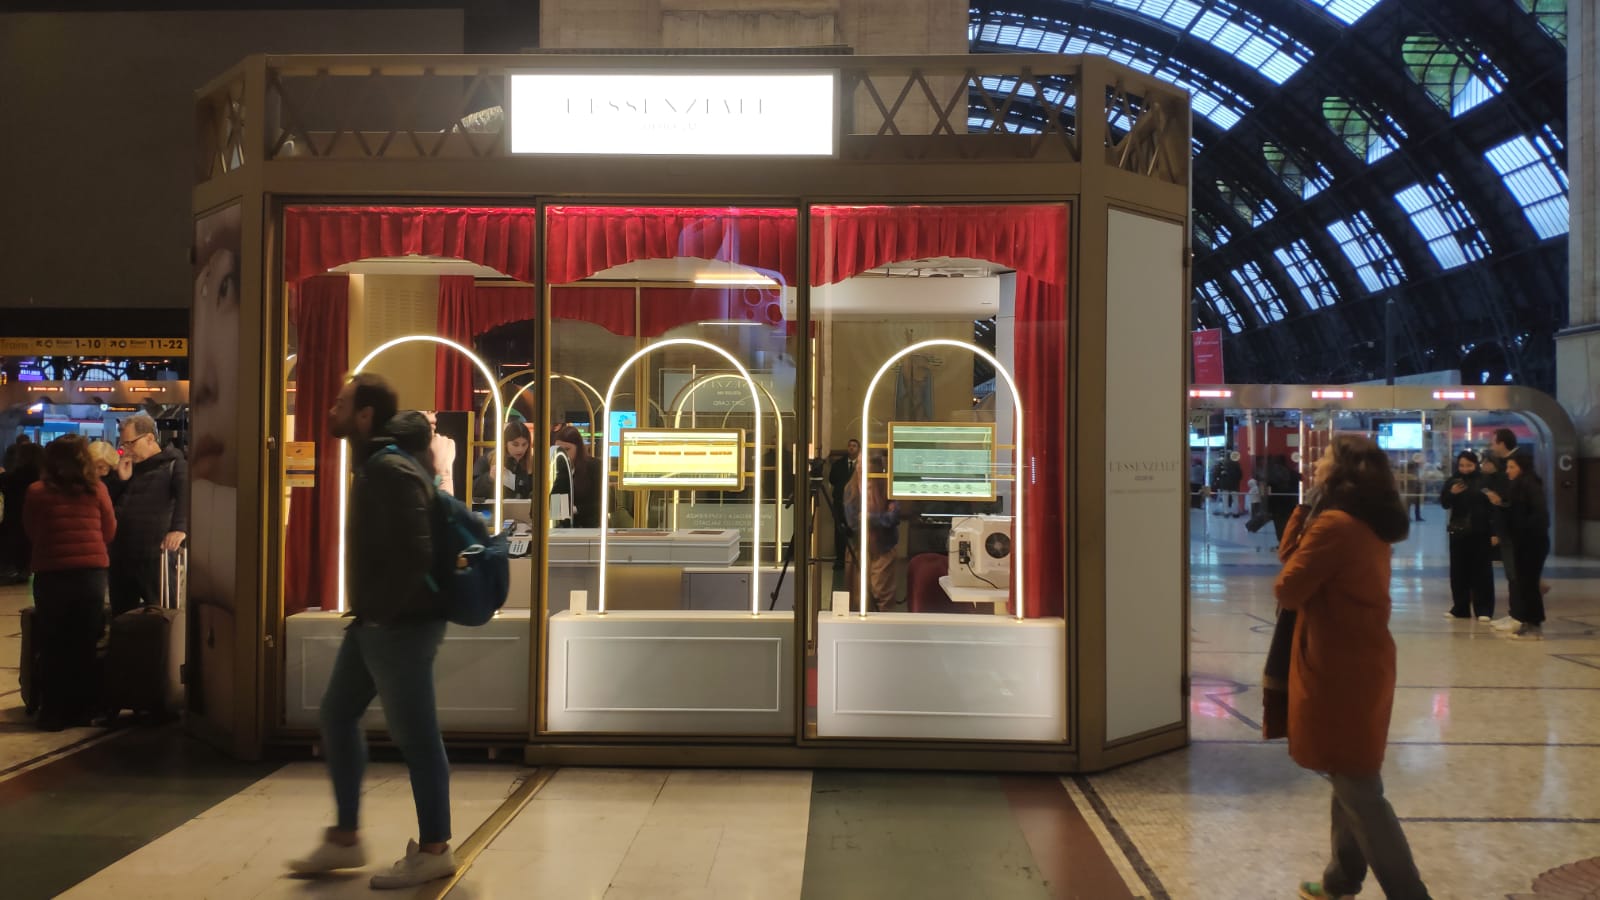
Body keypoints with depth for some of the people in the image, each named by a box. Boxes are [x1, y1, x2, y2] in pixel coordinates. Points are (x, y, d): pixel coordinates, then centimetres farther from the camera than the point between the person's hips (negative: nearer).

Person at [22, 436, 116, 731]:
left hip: (51, 574, -1)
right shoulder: (97, 490, -5)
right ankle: (82, 711, 16)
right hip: (91, 574, 1)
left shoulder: (37, 492, -7)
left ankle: (53, 714, 13)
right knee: (85, 648, 11)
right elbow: (109, 532, 6)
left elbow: (30, 532, 7)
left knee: (52, 649, 10)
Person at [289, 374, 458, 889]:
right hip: (372, 624, 11)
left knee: (415, 735, 0)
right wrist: (367, 611, 17)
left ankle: (434, 850, 13)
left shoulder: (391, 471, -19)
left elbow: (415, 553, -28)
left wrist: (384, 612, -19)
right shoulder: (372, 466, 14)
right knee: (338, 715, 16)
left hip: (400, 626, -11)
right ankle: (346, 838, 27)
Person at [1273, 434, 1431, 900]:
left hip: (1339, 672, -10)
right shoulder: (1371, 525, 8)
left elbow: (1288, 591, -15)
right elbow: (1293, 556, 9)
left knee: (1359, 792, -1)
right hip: (1362, 666, 10)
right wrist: (1306, 512, -1)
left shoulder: (1334, 523, -20)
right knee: (1351, 782, 21)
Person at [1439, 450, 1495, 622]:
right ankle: (1460, 608, 15)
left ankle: (1484, 609, 2)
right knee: (1458, 571, 7)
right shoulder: (1452, 482, 6)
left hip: (1480, 532, -3)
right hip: (1458, 532, 3)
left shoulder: (1484, 481, -3)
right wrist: (1451, 493, -19)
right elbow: (1444, 503, 1)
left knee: (1481, 570, -1)